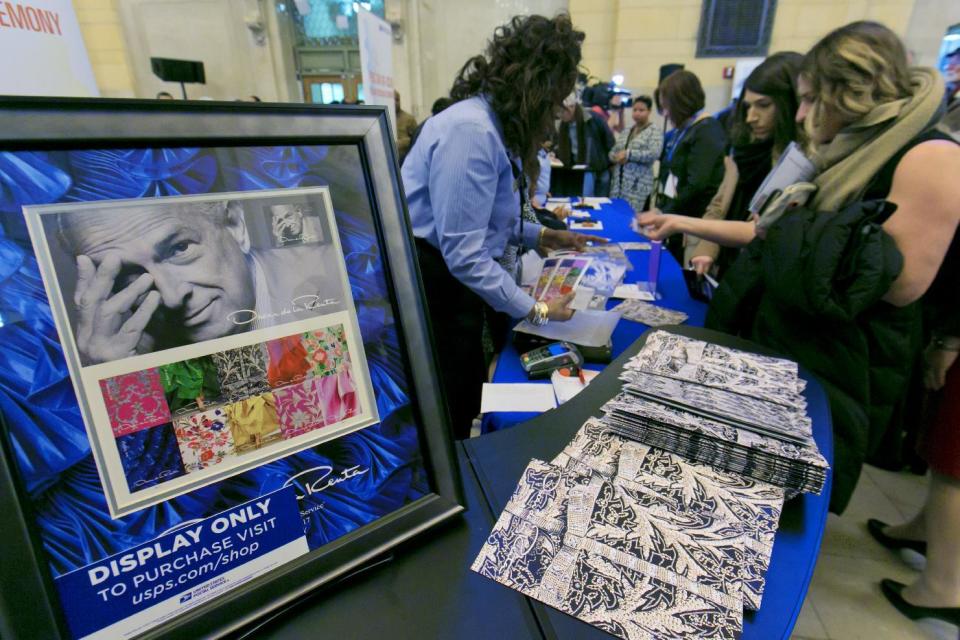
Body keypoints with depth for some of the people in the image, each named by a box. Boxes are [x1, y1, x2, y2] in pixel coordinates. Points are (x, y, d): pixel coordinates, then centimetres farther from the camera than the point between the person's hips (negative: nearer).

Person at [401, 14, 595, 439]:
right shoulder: (471, 129, -24)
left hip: (453, 280, 10)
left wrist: (539, 236, 9)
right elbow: (464, 255, -28)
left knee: (464, 401, 23)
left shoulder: (495, 124, 10)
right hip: (431, 284, -10)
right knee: (444, 417, 10)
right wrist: (536, 310, -19)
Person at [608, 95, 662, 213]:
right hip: (618, 184, 6)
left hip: (638, 185, -6)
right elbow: (612, 152, 18)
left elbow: (654, 153, -15)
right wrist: (618, 157, -6)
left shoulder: (654, 131, 0)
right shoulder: (625, 132, 18)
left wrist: (628, 154, -16)